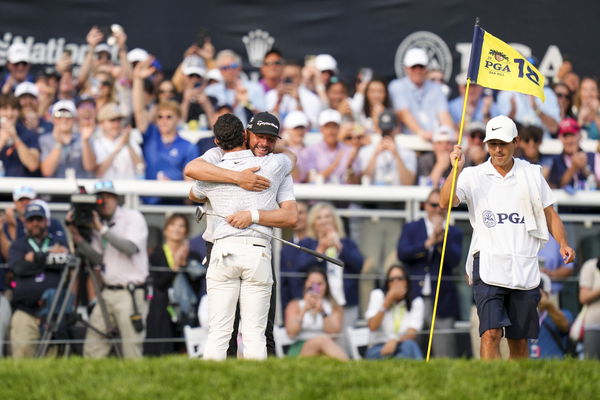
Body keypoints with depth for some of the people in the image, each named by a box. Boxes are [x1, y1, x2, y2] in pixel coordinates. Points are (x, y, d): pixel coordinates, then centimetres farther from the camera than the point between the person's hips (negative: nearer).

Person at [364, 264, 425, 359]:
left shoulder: (416, 302, 6)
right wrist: (388, 301, -13)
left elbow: (412, 333, -9)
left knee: (408, 344, -36)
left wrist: (395, 341, -31)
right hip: (377, 349, -1)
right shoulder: (378, 295, 7)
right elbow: (372, 326, -8)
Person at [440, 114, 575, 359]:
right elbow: (446, 202, -9)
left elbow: (549, 213, 14)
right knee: (491, 333, -17)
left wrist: (563, 244, -1)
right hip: (488, 267, -3)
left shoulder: (531, 175, 11)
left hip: (525, 271, 3)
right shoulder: (474, 176, 4)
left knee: (519, 340, 8)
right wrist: (456, 170, -22)